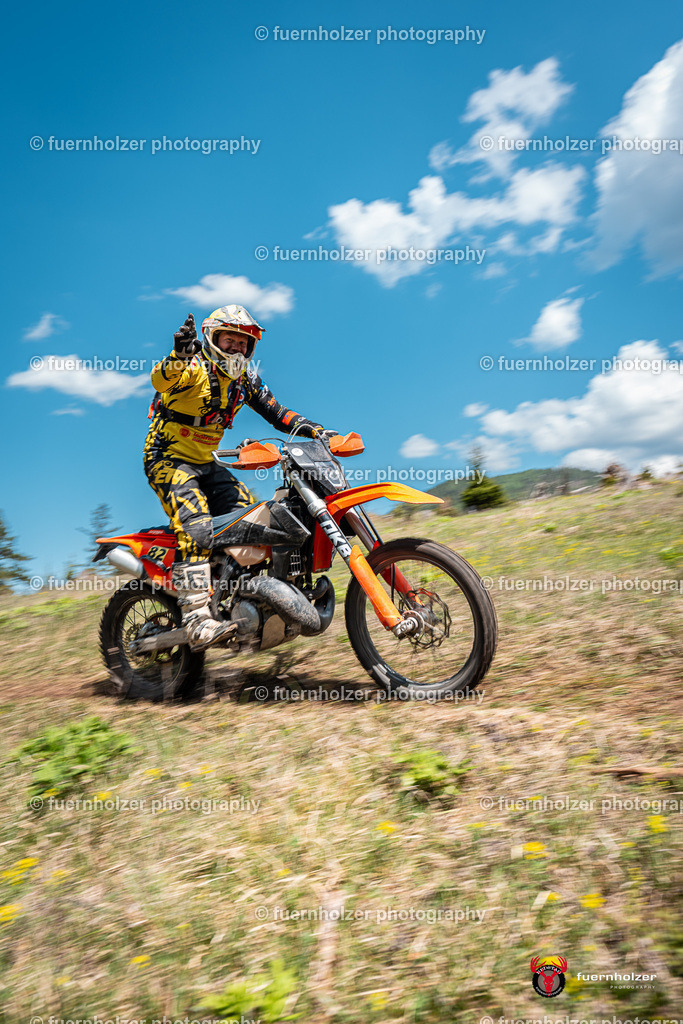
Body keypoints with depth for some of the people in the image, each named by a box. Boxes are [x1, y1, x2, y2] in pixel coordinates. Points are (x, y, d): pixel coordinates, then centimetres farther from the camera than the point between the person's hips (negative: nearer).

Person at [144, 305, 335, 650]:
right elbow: (161, 379, -35)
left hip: (205, 463, 8)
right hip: (169, 460, -8)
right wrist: (178, 357, -58)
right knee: (196, 527, -28)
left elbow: (276, 411, 9)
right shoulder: (194, 367, -14)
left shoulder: (244, 378, 8)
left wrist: (317, 431, -4)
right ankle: (197, 622, -35)